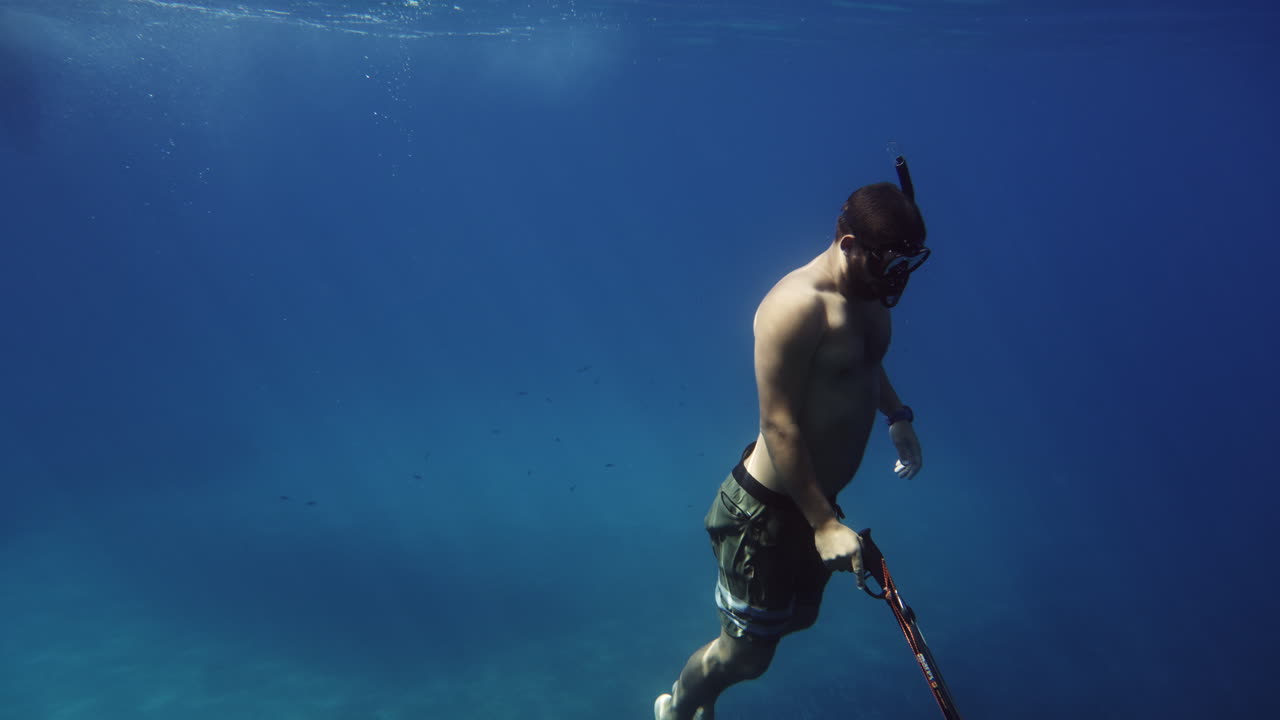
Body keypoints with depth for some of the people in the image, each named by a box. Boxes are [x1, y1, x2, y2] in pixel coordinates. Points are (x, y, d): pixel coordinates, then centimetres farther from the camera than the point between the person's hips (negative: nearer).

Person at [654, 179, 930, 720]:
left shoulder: (870, 292, 3)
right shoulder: (798, 306, -26)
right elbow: (779, 425, -26)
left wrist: (897, 416, 9)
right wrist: (824, 524, -24)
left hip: (817, 496, 9)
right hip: (771, 508, -9)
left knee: (797, 616, 25)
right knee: (747, 653, 7)